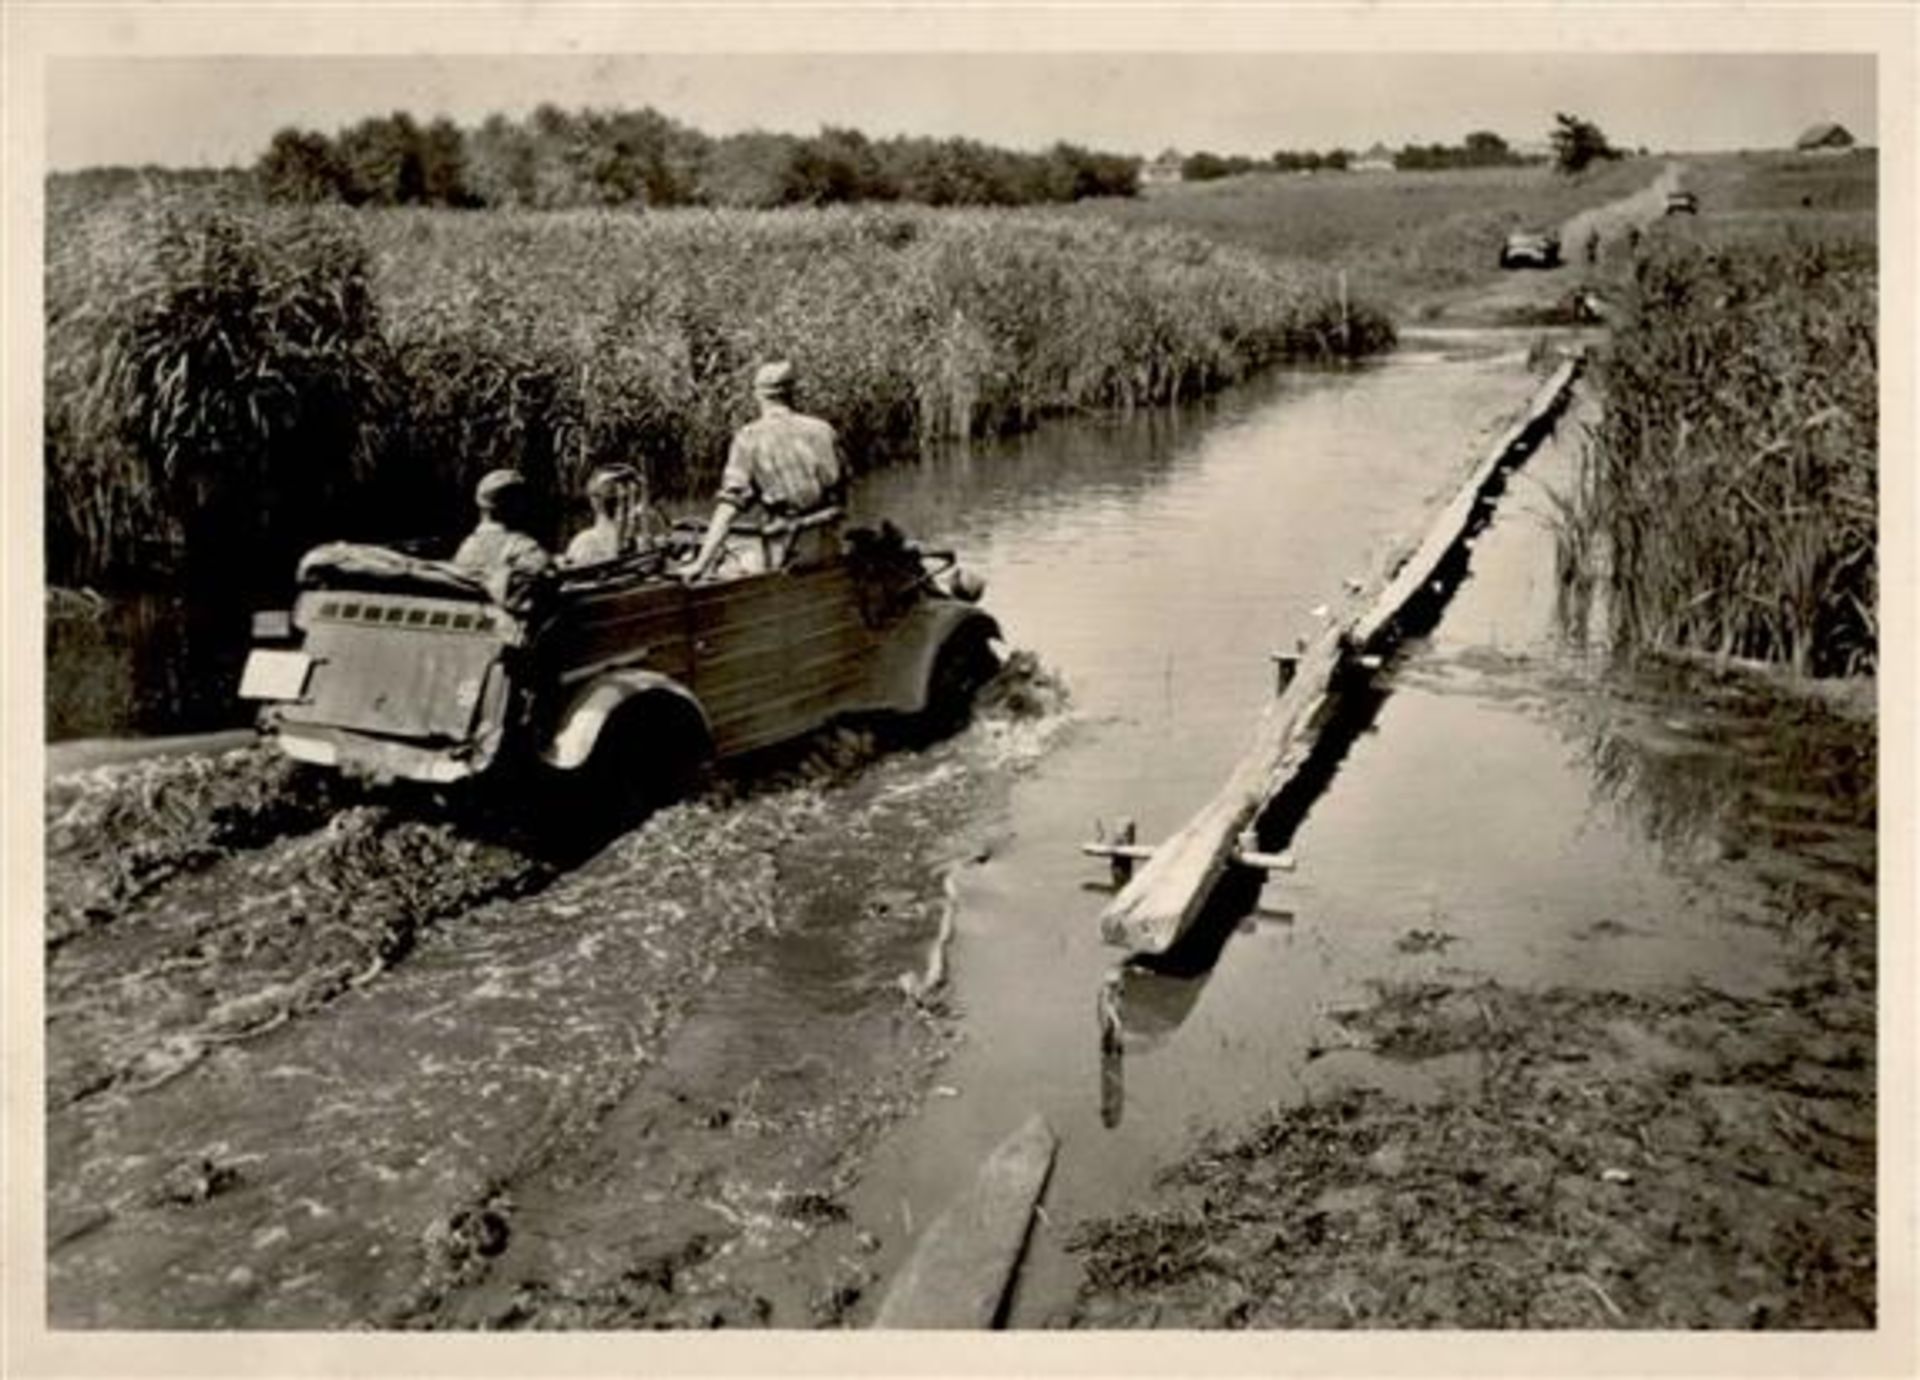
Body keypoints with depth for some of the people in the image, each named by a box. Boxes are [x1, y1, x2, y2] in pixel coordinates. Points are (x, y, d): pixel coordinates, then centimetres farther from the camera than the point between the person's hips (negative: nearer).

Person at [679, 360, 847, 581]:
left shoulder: (750, 438, -3)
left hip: (788, 553, -5)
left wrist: (702, 562, -12)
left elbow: (730, 505, -11)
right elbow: (841, 486, 13)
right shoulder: (822, 430, 8)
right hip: (830, 547, 5)